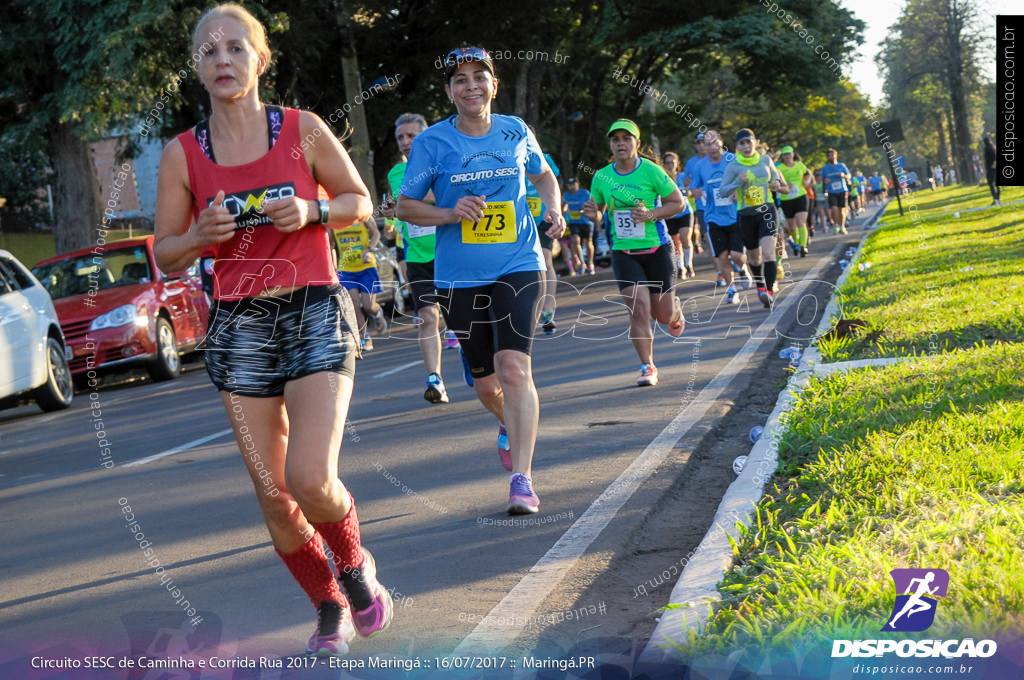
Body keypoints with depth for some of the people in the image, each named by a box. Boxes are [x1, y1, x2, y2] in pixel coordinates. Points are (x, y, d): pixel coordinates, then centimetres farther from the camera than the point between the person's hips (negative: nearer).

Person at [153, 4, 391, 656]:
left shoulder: (303, 129, 0)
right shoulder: (182, 154, 3)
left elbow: (361, 202, 10)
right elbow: (166, 255, 9)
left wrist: (312, 212, -10)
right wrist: (202, 235, -13)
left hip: (315, 312, -2)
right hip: (239, 326, 2)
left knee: (311, 481, -18)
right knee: (273, 497, 3)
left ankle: (356, 564, 15)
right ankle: (330, 607, 26)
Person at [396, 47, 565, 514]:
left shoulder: (516, 132, 3)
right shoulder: (431, 142, -4)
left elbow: (543, 175, 22)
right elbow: (405, 206, 2)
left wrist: (553, 210, 3)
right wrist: (451, 214, -15)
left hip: (518, 266, 0)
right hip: (460, 277, 1)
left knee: (514, 366, -18)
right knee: (486, 383, 10)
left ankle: (521, 480, -15)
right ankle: (511, 427, 46)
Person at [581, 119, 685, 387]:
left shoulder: (651, 171, -9)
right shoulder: (601, 177, 1)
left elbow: (678, 202, -3)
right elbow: (599, 215, 13)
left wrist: (652, 214, -18)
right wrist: (593, 214, -11)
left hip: (657, 248, -1)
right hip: (623, 252, 1)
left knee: (663, 315, 6)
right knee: (639, 307, -14)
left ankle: (676, 310, 45)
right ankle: (647, 367, -2)